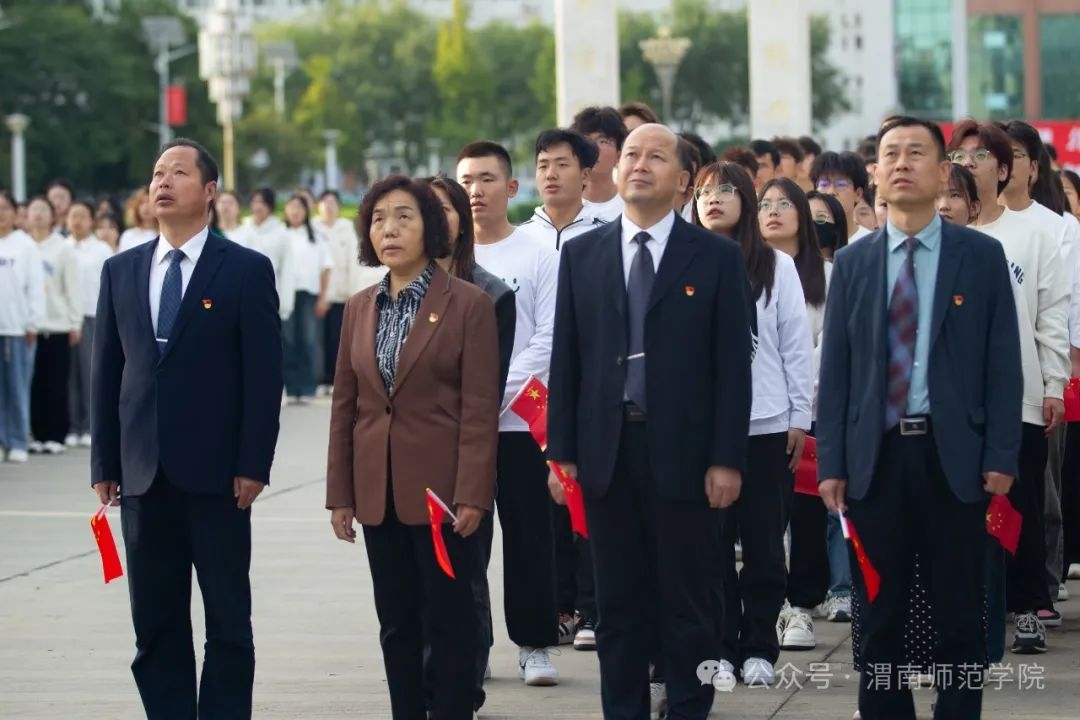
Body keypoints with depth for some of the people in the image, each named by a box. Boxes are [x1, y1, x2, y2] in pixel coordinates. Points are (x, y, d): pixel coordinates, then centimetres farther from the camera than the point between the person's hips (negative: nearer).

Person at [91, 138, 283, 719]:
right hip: (143, 473, 4)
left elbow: (263, 375, -5)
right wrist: (104, 464, 6)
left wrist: (254, 465, -11)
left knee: (228, 621, 3)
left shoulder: (247, 270, -1)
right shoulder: (121, 271, 11)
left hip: (216, 473, -4)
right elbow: (107, 372, 11)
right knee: (155, 622, 8)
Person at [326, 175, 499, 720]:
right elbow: (345, 405, 12)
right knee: (396, 625, 9)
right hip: (379, 492, 5)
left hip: (441, 489, -5)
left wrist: (471, 495, -15)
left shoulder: (468, 304, -6)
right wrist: (339, 494, 7)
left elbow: (480, 409, -9)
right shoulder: (359, 308, 10)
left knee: (450, 623, 0)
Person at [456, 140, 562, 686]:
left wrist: (496, 393, -13)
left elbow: (549, 338, -5)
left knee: (529, 536, 1)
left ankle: (534, 645, 8)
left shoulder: (538, 257, 0)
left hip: (519, 419, -2)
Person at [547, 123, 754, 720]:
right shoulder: (581, 255, 8)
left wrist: (727, 460, -8)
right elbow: (565, 360, 8)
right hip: (606, 452, 2)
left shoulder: (717, 258, 1)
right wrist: (561, 451, 2)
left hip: (682, 452, -2)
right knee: (618, 601, 8)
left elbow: (733, 364, -3)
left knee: (688, 599, 3)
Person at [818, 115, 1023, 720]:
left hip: (954, 454, -2)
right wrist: (831, 463, -1)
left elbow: (1003, 364, 0)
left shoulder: (982, 256, 3)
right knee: (880, 613, 7)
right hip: (875, 455, 2)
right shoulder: (853, 262, 9)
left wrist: (1001, 457, -8)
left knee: (960, 612, 4)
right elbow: (835, 369, 6)